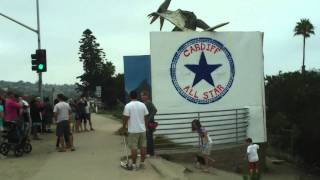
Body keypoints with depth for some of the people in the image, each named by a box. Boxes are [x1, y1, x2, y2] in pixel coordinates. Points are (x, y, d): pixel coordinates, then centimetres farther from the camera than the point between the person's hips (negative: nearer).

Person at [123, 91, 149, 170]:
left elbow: (126, 118, -10)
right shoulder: (142, 105, 3)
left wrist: (124, 126, 5)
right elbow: (146, 117, 7)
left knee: (134, 148, 0)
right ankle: (142, 163, 17)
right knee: (143, 146, 10)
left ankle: (134, 164, 4)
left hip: (132, 130, -4)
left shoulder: (128, 105, -9)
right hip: (142, 129, 4)